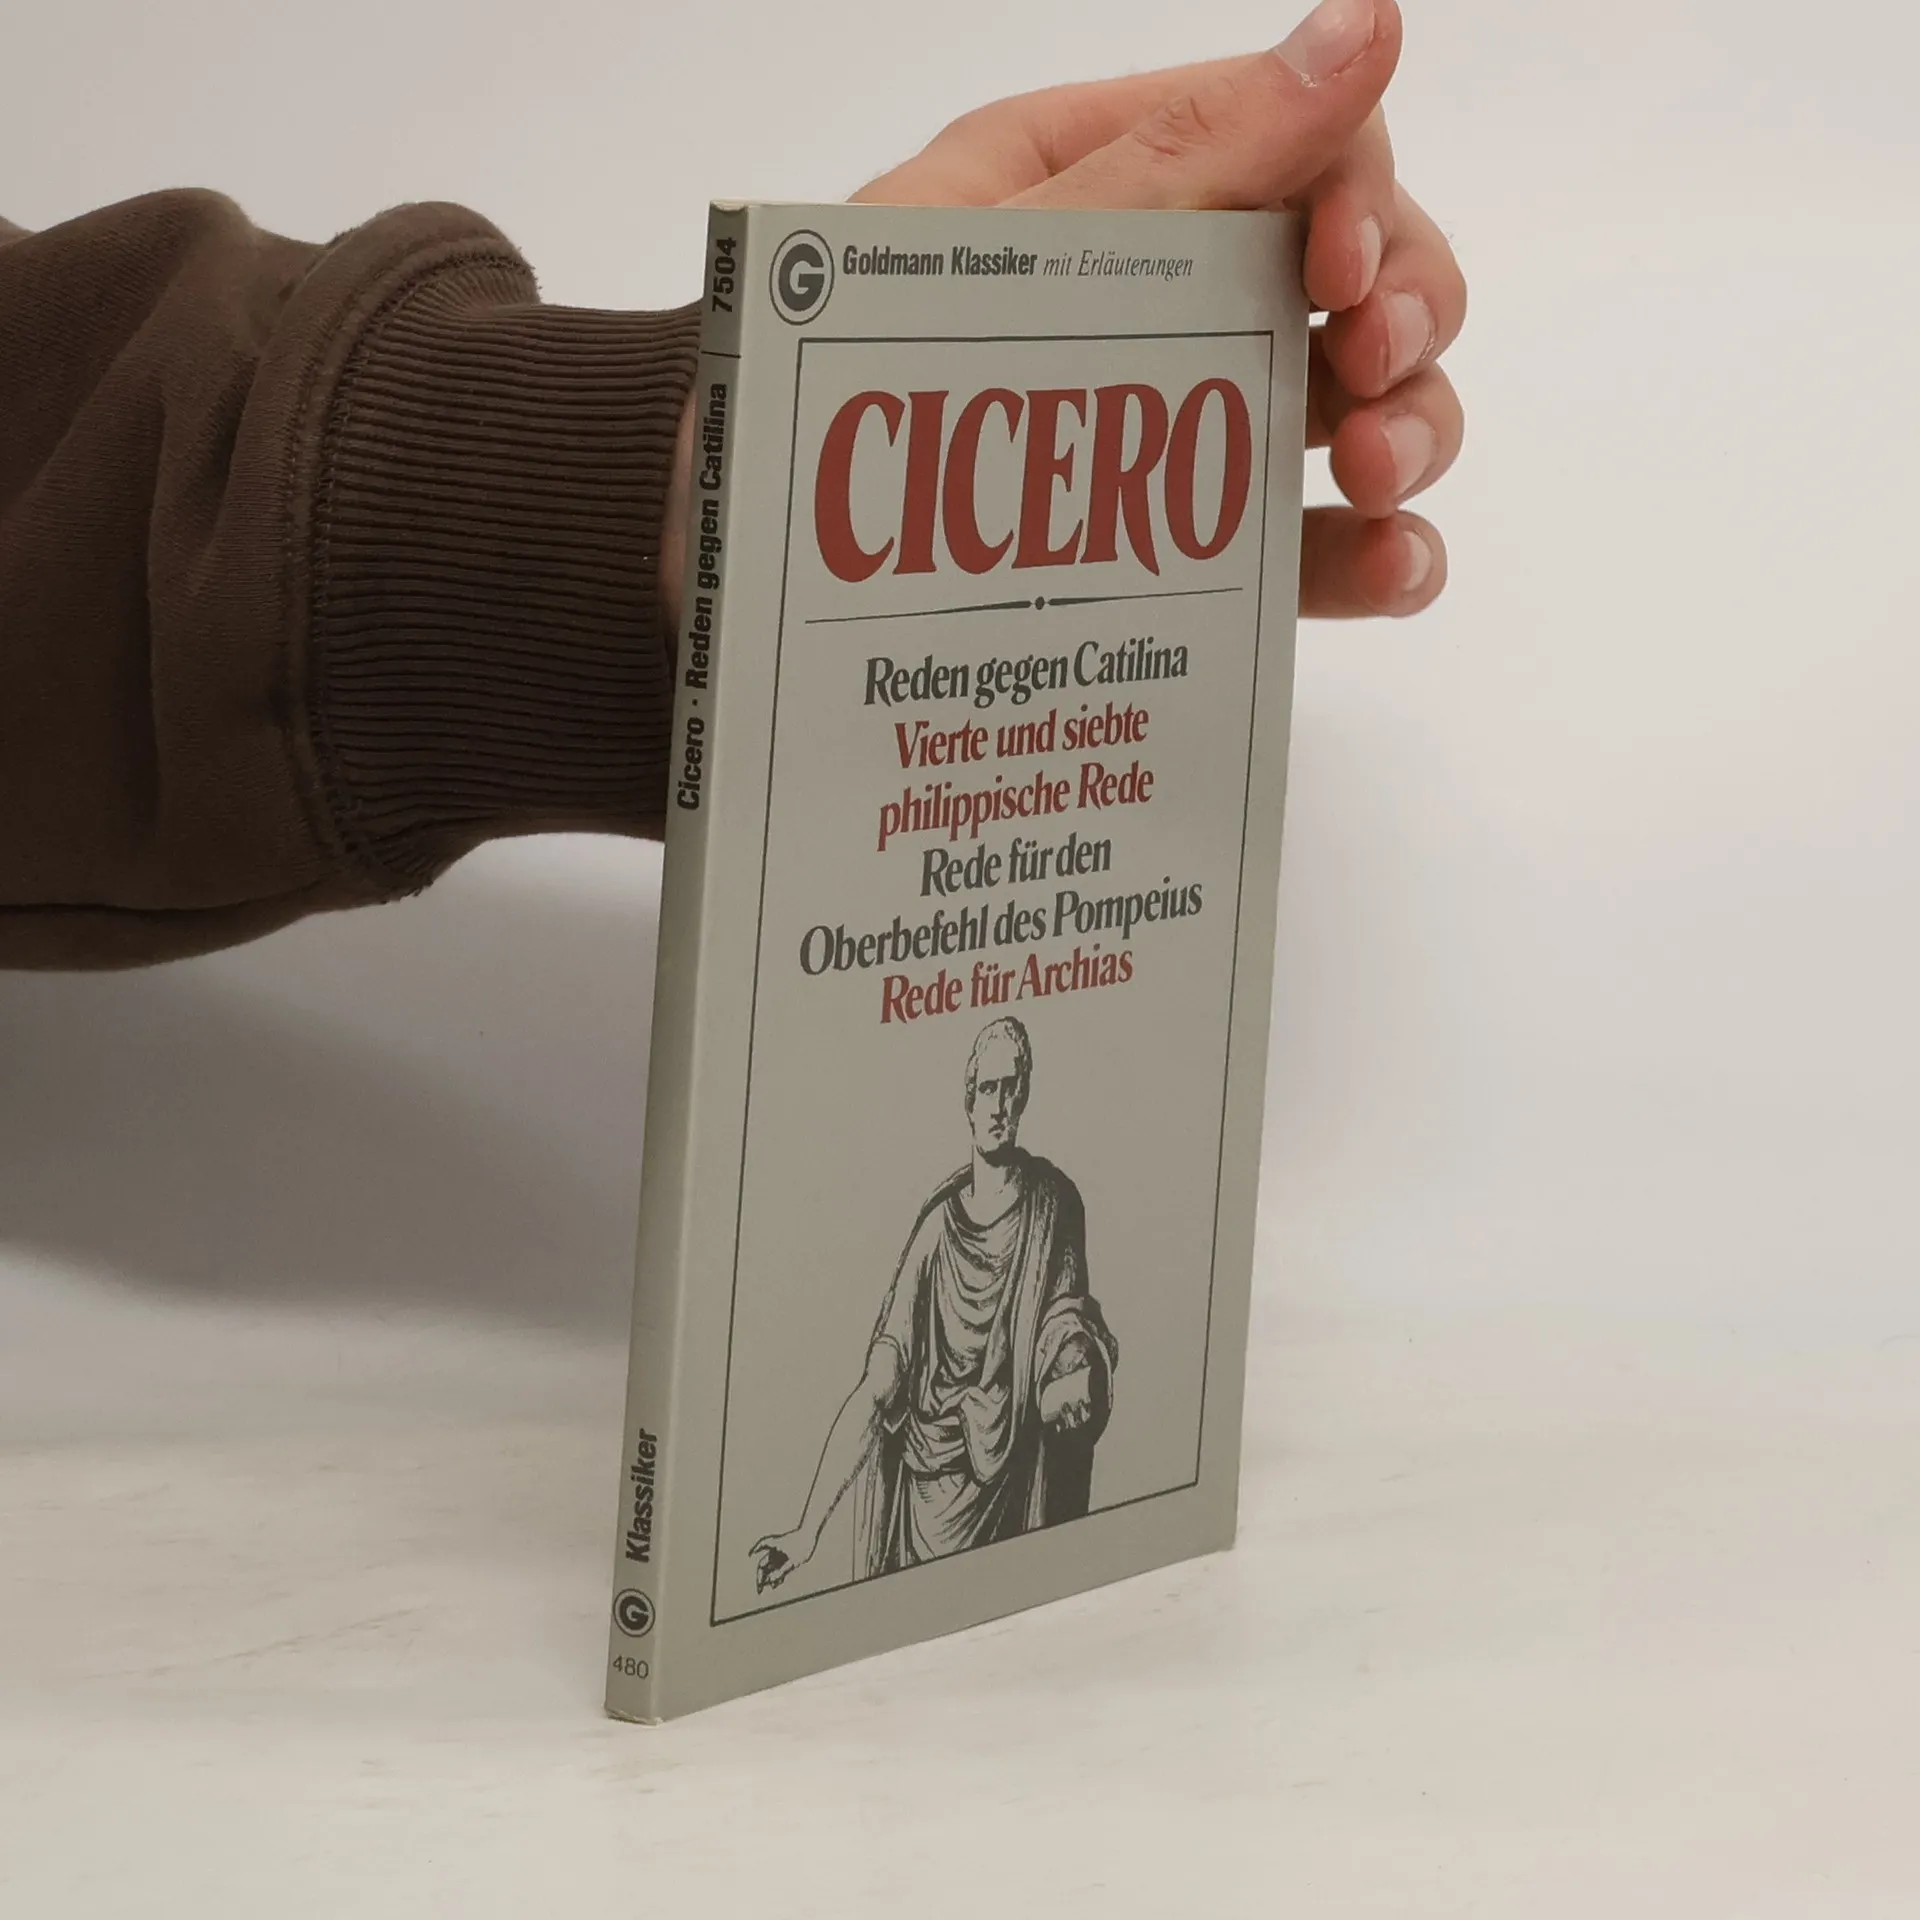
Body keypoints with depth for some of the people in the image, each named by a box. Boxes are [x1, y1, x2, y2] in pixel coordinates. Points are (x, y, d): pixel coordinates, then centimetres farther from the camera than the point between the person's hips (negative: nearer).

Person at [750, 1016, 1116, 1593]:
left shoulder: (1053, 1208, -2)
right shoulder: (937, 1226, 0)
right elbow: (873, 1393, -2)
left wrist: (1079, 1381, -25)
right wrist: (808, 1529, -11)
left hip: (1011, 1495, 0)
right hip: (922, 1496, 0)